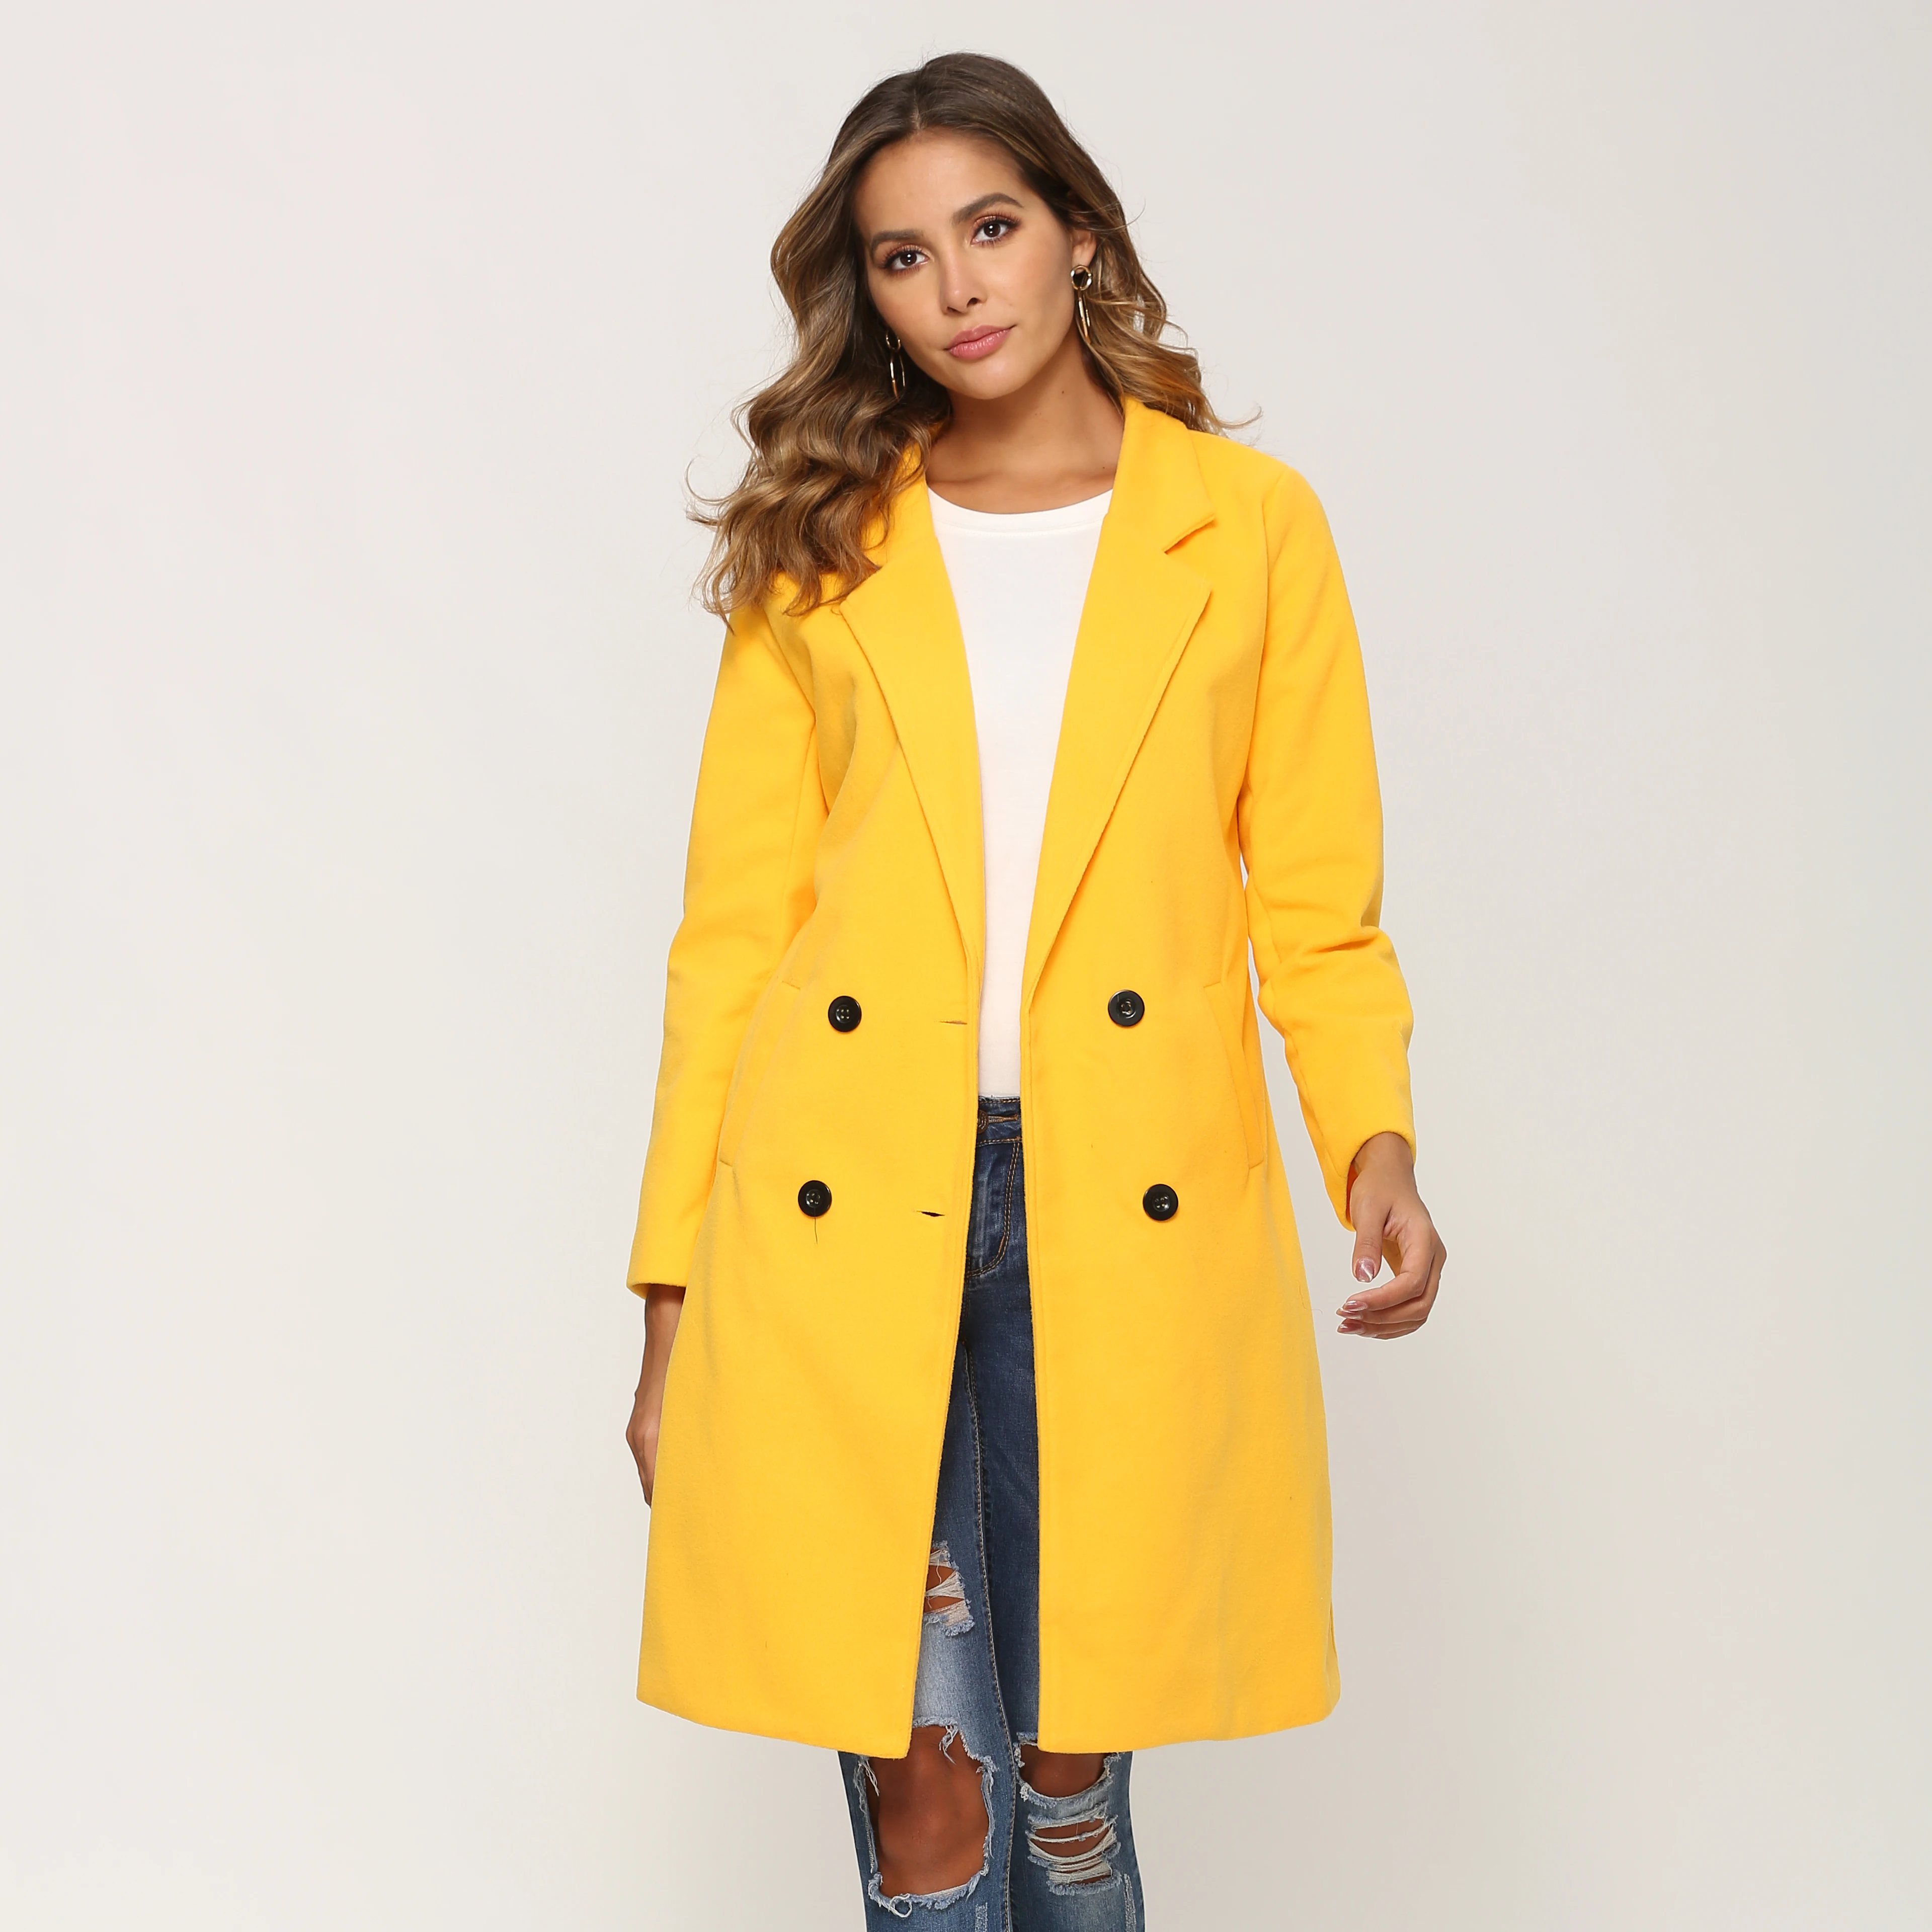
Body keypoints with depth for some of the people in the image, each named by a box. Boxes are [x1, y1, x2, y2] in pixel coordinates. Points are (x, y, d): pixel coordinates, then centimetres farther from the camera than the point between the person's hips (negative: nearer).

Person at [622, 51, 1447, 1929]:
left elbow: (1319, 912, 8)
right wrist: (673, 1289, 4)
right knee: (920, 1775, -2)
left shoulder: (1252, 525, 8)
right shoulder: (821, 548, 9)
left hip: (1121, 1211, 0)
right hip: (848, 1208, 0)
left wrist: (1376, 1145, -11)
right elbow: (731, 933, 8)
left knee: (1068, 1766, 4)